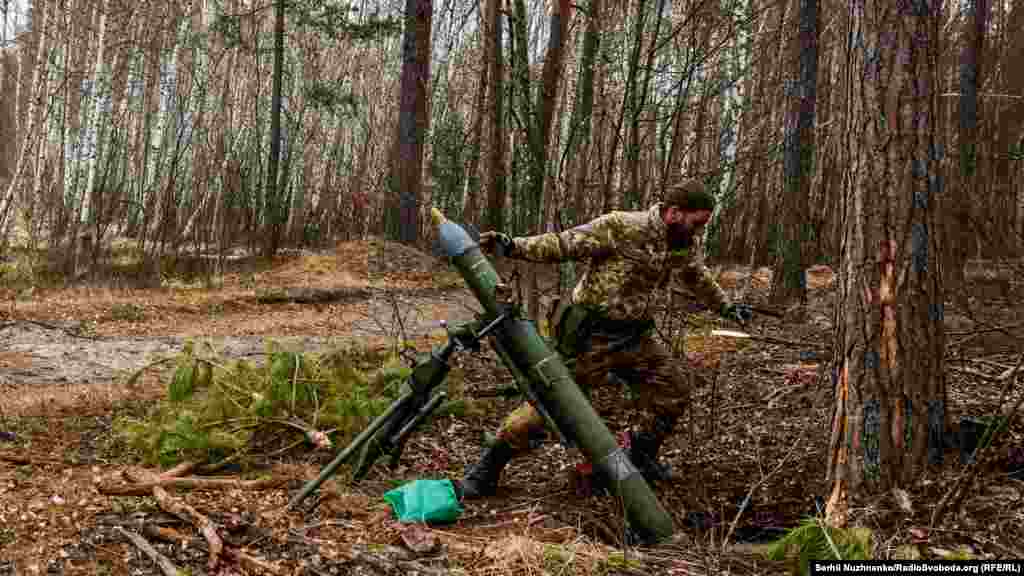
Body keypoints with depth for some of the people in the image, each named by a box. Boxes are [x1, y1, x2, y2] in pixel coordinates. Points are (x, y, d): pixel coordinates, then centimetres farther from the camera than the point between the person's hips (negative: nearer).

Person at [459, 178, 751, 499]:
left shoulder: (689, 244, 2)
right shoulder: (620, 228, -20)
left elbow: (699, 279, 24)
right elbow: (563, 244, -20)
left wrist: (726, 307, 33)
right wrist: (513, 247, -30)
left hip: (636, 336, 7)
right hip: (593, 336, -7)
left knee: (675, 391, 6)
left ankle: (641, 456, 28)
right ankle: (489, 466, 5)